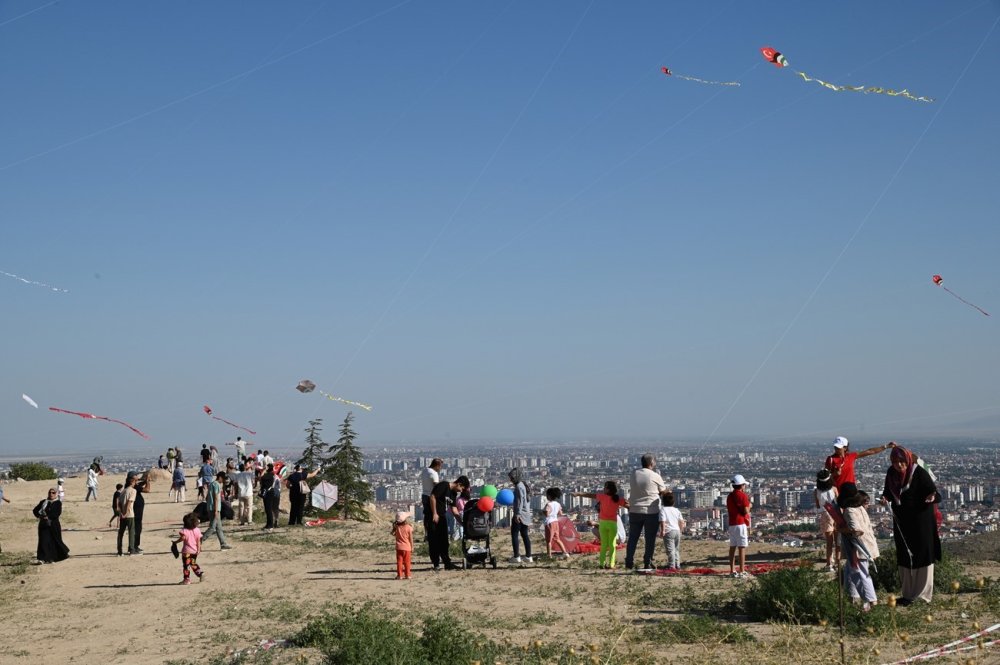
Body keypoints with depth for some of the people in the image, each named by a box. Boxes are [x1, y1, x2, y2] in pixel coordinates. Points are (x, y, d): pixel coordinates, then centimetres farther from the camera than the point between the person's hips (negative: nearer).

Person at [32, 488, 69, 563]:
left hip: (54, 524, -3)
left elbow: (57, 513, -13)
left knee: (56, 540, 7)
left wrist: (48, 517, -21)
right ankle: (45, 558, -8)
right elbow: (35, 510, 12)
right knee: (44, 540, -7)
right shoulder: (43, 502, 12)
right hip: (43, 524, 3)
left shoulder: (58, 503, 0)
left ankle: (64, 552, 31)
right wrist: (39, 516, -7)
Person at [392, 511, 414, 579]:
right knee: (407, 562, 6)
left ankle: (399, 575, 3)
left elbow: (393, 534, 13)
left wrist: (393, 527, 17)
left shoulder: (397, 527, -4)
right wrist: (412, 547, 4)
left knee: (399, 561, 5)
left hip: (399, 547, 1)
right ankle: (407, 575, 8)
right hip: (407, 547, -1)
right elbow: (411, 538, -5)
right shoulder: (408, 527, -9)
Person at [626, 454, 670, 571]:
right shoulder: (655, 476, -10)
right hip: (651, 512, -4)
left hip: (635, 511, 4)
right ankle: (647, 563, 6)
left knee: (633, 537, 11)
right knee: (650, 539, 5)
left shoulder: (634, 474, 3)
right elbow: (663, 491, 2)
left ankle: (629, 562, 11)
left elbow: (632, 490, 9)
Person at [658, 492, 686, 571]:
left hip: (669, 532, -7)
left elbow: (662, 521, -15)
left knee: (670, 550, -8)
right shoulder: (677, 510, 15)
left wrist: (662, 531, -15)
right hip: (677, 531, 7)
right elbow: (682, 522, 15)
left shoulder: (663, 510, -5)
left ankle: (672, 566, -11)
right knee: (676, 550, 16)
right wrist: (681, 530, 27)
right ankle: (677, 565, 19)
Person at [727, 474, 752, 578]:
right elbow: (746, 511, -15)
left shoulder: (729, 496, 15)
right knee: (742, 548, -6)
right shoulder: (743, 495, -10)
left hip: (731, 524, 8)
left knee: (732, 547, 9)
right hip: (741, 523, -7)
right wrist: (749, 504, 4)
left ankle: (732, 571, 10)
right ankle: (742, 571, -8)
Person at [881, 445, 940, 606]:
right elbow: (888, 491, 11)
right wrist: (886, 498, -10)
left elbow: (934, 493, -21)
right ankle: (908, 594, 25)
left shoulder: (919, 473, -20)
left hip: (920, 521, -6)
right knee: (904, 557, 13)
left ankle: (923, 593, 15)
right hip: (901, 522, 6)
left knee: (921, 556, 2)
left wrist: (932, 497, -43)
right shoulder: (891, 473, -3)